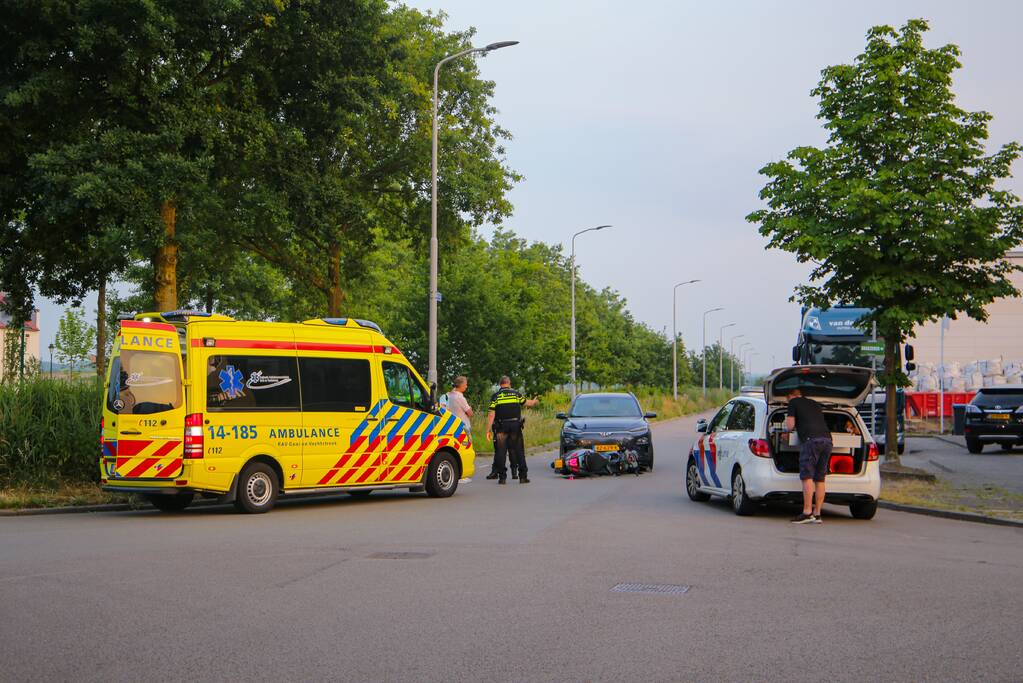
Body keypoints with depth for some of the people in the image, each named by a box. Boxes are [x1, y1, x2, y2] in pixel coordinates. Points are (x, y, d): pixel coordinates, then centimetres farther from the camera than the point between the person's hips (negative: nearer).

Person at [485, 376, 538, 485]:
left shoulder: (495, 396, 0)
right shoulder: (516, 394, 5)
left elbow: (491, 415, -6)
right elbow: (526, 403, 22)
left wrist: (488, 430, -4)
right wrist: (534, 402, 45)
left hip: (501, 427, -1)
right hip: (515, 425, 1)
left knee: (501, 452, 3)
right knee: (518, 451, 6)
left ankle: (502, 477, 1)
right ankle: (522, 476, 6)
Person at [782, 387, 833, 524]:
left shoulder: (793, 402, 12)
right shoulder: (815, 403, 30)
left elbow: (790, 426, 6)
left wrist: (786, 428, 28)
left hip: (811, 439, -6)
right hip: (827, 439, 6)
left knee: (807, 477, -7)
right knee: (820, 479, 8)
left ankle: (807, 513, -13)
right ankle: (817, 514, 8)